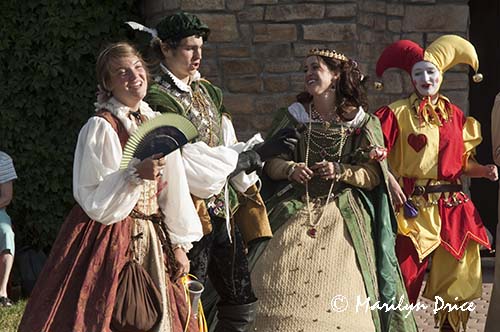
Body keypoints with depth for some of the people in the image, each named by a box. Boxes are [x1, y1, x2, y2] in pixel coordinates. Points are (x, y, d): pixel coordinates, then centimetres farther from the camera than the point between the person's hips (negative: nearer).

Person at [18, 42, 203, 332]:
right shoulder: (100, 128, -11)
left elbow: (173, 188, 10)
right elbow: (95, 202, -15)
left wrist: (179, 244, 8)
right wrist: (136, 175, -28)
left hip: (153, 240, 6)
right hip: (111, 240, -6)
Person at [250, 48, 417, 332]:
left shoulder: (363, 123, 5)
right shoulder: (293, 116, 10)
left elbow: (374, 176, 2)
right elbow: (271, 162, 7)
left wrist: (341, 171, -14)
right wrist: (290, 169, -13)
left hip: (344, 217, -1)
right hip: (295, 211, 1)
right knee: (286, 293, -9)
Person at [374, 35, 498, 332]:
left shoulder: (456, 116, 11)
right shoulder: (398, 113, -1)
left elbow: (463, 162, 16)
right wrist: (389, 179, -21)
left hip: (453, 207, 4)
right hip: (413, 207, -4)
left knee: (458, 280, 7)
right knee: (405, 280, -4)